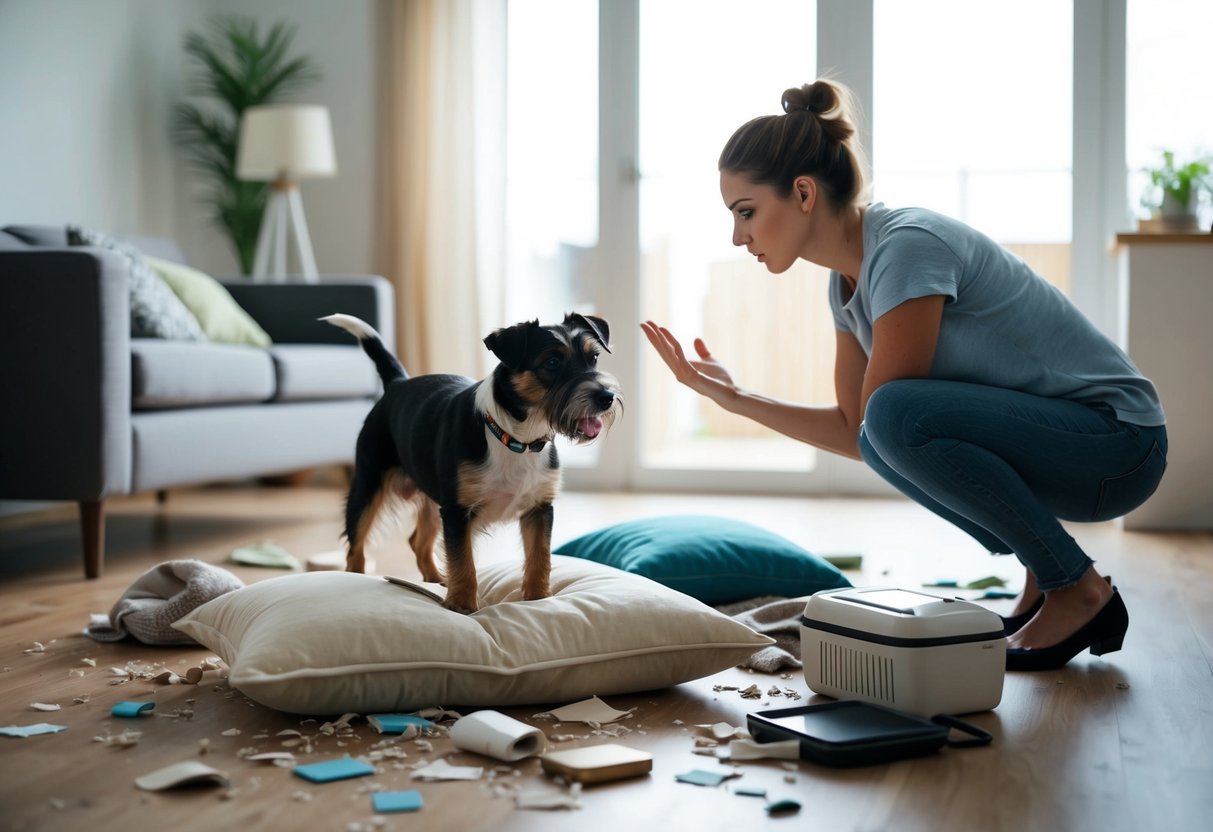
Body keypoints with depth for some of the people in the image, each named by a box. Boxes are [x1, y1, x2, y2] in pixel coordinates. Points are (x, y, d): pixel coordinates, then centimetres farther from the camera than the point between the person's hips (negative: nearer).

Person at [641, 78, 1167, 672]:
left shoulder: (906, 249, -22)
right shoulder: (847, 280, 6)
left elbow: (881, 420, -19)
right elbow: (856, 432, 8)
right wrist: (732, 396, 1)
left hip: (1119, 444, -9)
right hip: (1044, 440, 9)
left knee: (899, 413, -26)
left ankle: (1079, 592, -9)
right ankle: (1043, 580, 11)